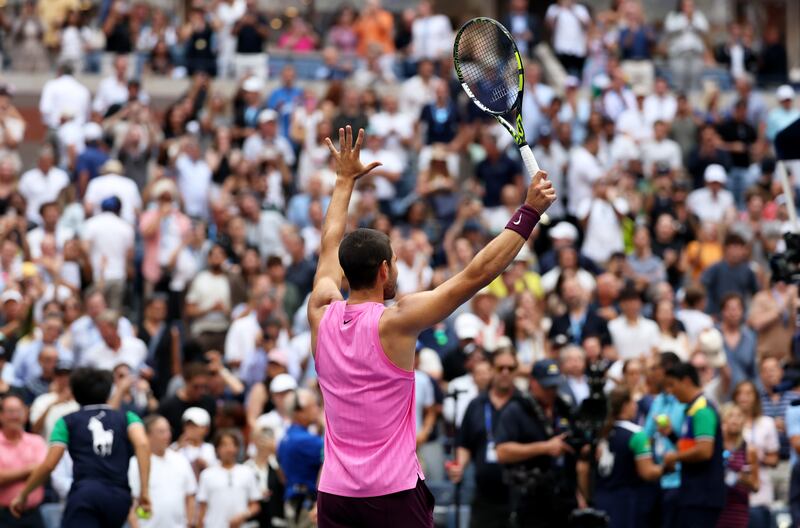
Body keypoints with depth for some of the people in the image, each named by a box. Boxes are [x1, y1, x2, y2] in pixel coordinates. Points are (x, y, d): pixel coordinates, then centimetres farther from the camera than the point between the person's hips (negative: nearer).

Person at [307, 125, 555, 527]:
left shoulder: (322, 315, 3)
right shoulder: (395, 322, -12)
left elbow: (330, 246, 22)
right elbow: (476, 275, -11)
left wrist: (345, 181, 35)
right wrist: (529, 212, -6)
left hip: (334, 495, 5)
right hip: (394, 494, -5)